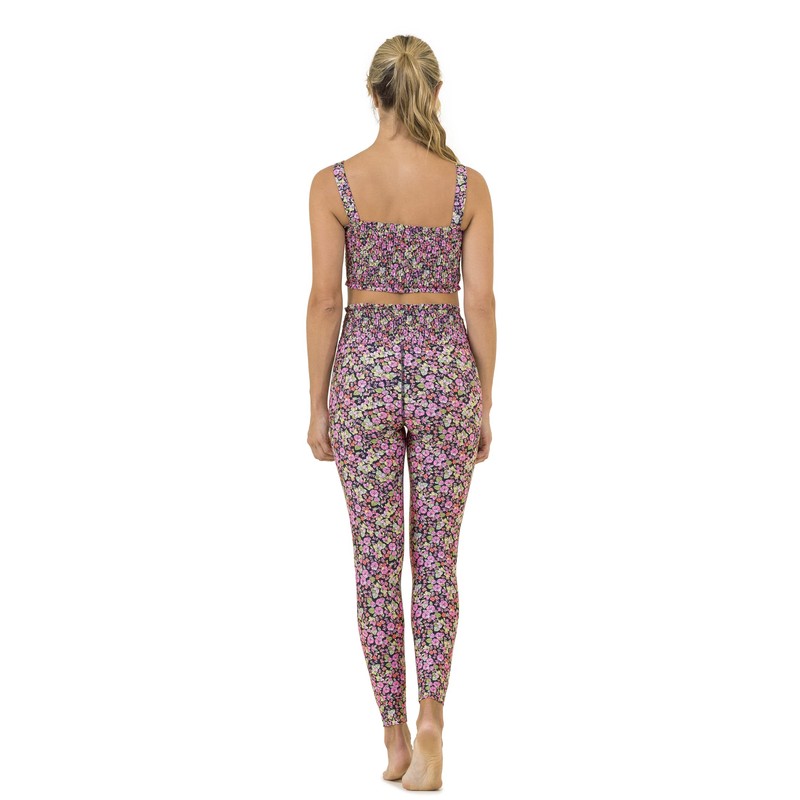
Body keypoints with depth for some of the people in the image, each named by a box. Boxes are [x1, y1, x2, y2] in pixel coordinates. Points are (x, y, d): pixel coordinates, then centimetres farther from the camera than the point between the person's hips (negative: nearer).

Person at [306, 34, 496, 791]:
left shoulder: (333, 183, -6)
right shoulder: (468, 185, -3)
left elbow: (324, 300, -6)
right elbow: (480, 302, -2)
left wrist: (318, 405, 3)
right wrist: (483, 406, 7)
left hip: (366, 369, 0)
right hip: (443, 369, 1)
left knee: (376, 560, 9)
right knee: (436, 559, 11)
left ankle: (395, 736, 15)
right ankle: (429, 717, -4)